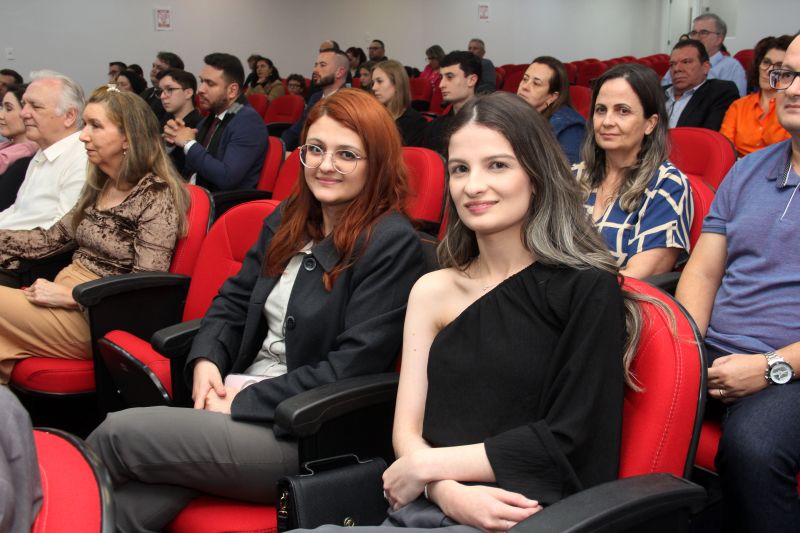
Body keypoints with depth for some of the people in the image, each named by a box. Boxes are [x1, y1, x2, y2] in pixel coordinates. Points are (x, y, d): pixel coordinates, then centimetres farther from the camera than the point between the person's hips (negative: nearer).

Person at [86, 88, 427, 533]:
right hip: (237, 397, 6)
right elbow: (234, 301, 18)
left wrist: (243, 403, -16)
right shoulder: (288, 220, 13)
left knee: (120, 432, -16)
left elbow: (354, 363, -18)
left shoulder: (392, 243, -12)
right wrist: (206, 360, -4)